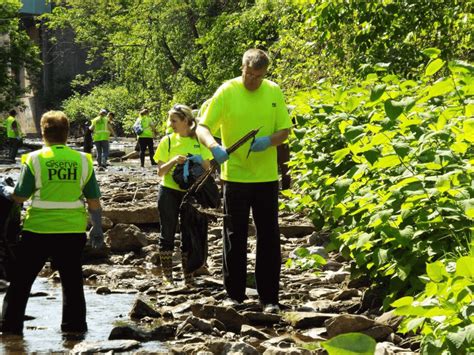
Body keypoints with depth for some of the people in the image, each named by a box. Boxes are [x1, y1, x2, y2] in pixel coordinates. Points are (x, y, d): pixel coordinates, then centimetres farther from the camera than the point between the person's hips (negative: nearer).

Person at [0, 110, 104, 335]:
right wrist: (97, 230, 14)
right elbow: (94, 201, 3)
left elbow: (19, 197, -5)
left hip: (38, 230, -2)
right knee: (72, 281, 13)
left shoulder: (34, 159, -8)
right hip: (72, 231, 2)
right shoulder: (82, 160, 0)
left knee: (21, 280, 10)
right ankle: (74, 325, 16)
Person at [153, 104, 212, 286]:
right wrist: (173, 161, -19)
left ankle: (188, 277, 12)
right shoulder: (167, 141, 0)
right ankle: (167, 275, 10)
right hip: (169, 192, 0)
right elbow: (160, 172, -2)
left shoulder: (199, 141, 2)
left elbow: (207, 169, 6)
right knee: (168, 233, 3)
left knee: (188, 235, 5)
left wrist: (199, 161, -15)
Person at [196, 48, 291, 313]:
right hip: (235, 175, -2)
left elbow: (285, 130, 7)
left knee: (269, 237, 4)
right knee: (235, 237, 5)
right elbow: (203, 127, -8)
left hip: (267, 176, 2)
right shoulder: (227, 92, -5)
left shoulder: (274, 92, 3)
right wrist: (214, 146, -29)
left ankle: (269, 297, 11)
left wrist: (269, 140, -15)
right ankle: (235, 294, 16)